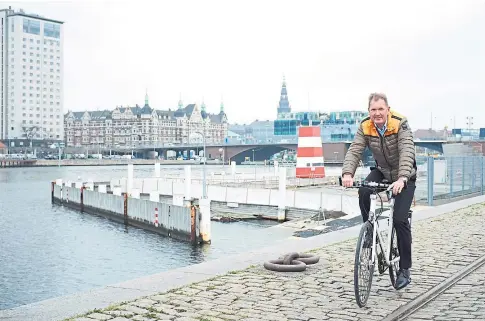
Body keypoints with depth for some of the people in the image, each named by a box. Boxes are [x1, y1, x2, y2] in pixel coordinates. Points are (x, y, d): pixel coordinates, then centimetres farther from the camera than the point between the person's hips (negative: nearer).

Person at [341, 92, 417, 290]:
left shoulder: (400, 125, -24)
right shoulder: (365, 128, -14)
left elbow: (406, 152, -37)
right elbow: (354, 151, -24)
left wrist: (402, 179, -52)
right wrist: (347, 174, -43)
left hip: (404, 176, -3)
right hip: (381, 171, 4)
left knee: (400, 219, -13)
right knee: (364, 192, -29)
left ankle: (405, 269, 1)